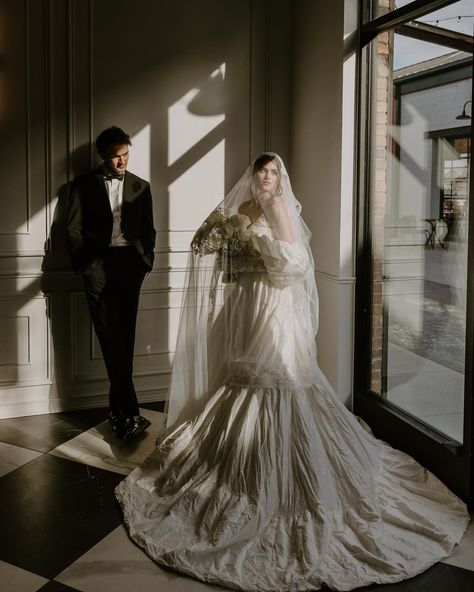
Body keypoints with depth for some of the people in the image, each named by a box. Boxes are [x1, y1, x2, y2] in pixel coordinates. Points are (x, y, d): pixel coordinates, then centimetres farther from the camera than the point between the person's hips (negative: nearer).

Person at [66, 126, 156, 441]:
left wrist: (146, 261, 5)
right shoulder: (85, 184, 8)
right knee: (112, 337, -12)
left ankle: (117, 406, 13)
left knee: (125, 336, 3)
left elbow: (149, 229, 16)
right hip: (99, 262, -3)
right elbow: (73, 229, 5)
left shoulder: (140, 186, 15)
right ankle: (129, 412, -16)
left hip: (130, 263, 3)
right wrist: (86, 263, -3)